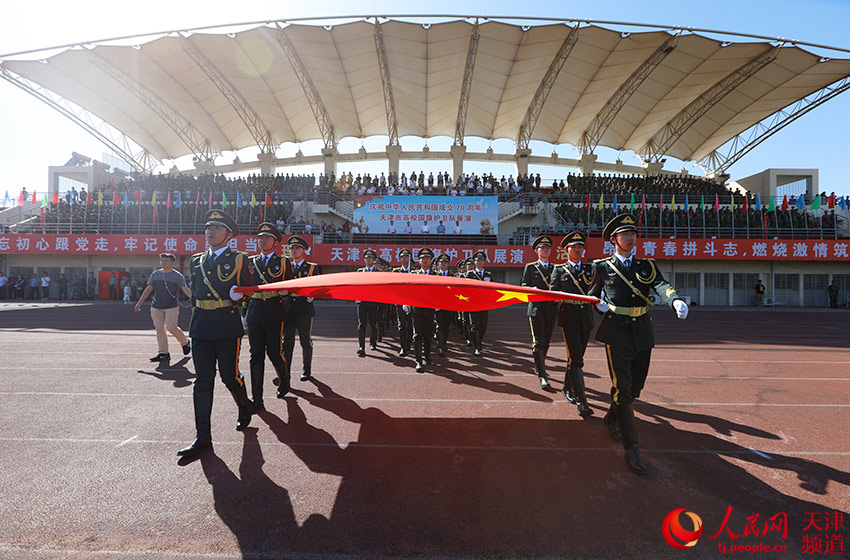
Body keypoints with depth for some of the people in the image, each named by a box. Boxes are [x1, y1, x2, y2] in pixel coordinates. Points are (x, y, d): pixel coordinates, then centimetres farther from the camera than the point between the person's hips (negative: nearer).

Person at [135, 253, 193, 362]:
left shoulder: (178, 276, 0)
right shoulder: (155, 274, 12)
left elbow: (185, 289, -9)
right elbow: (148, 289, 16)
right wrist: (139, 303, 15)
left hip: (172, 306, -5)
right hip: (156, 306, 5)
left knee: (171, 327, -9)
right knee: (159, 329, 3)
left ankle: (185, 342, 17)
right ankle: (163, 353, 8)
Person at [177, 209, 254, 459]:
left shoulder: (240, 260, 1)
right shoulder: (197, 260, 16)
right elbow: (194, 294, 23)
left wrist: (238, 294, -12)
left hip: (228, 327, -4)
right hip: (201, 328, 5)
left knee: (230, 376, 3)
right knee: (203, 380, 5)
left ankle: (245, 408, 34)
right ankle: (202, 436, 11)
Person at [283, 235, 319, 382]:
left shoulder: (312, 268, 7)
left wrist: (311, 296, -15)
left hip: (304, 310, -2)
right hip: (287, 309, 2)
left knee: (306, 342, 6)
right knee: (286, 342, 0)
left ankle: (307, 370, 21)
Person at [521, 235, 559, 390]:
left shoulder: (555, 268, 17)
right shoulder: (530, 267, 6)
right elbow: (524, 287, 0)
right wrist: (536, 291, -18)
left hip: (552, 309, 4)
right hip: (536, 309, -4)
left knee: (546, 342, 13)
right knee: (538, 343, -10)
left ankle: (539, 367, 31)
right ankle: (542, 376, -7)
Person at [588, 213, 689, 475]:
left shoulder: (646, 265, 10)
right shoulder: (603, 267, 4)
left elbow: (661, 286, -8)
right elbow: (592, 294, 15)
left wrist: (676, 300, -30)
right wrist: (599, 303, -9)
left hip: (642, 333, 4)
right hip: (617, 333, -4)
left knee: (636, 386, 15)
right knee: (621, 388, -7)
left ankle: (611, 419, 41)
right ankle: (631, 449, -1)